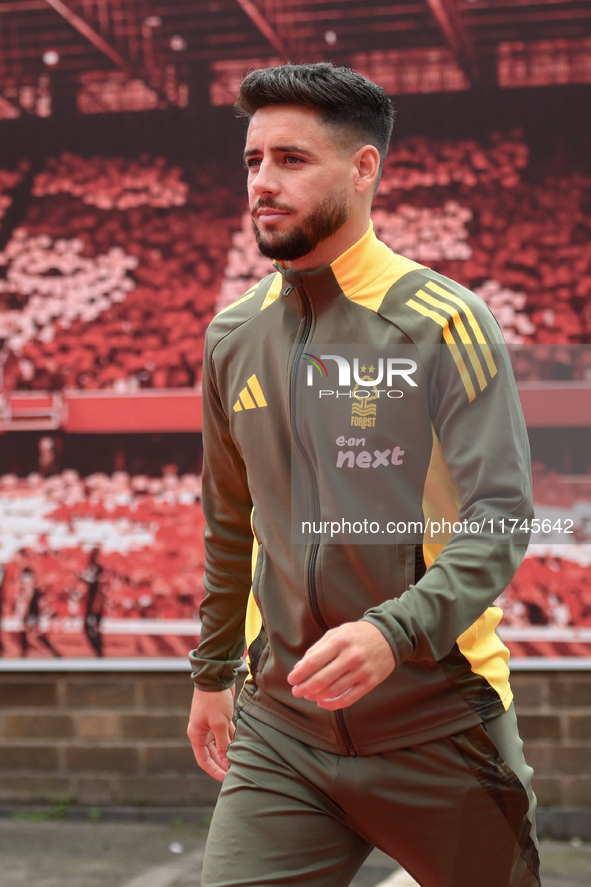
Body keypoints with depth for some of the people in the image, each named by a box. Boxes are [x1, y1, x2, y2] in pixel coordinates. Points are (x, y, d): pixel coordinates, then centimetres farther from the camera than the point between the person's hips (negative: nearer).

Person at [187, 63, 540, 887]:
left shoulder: (444, 322, -8)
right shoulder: (233, 337, 8)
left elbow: (500, 518, -15)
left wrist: (394, 633, -31)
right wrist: (211, 673, 24)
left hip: (438, 722, -3)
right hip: (280, 729, 4)